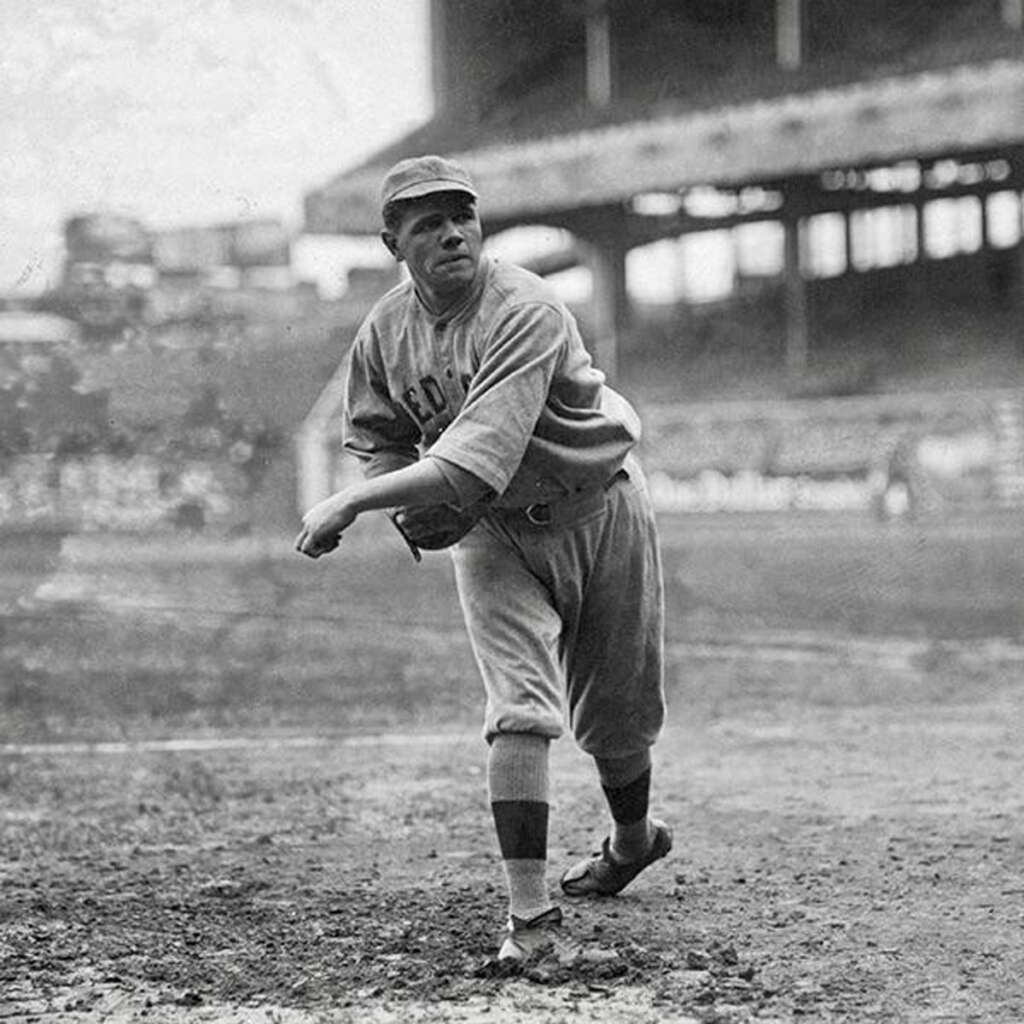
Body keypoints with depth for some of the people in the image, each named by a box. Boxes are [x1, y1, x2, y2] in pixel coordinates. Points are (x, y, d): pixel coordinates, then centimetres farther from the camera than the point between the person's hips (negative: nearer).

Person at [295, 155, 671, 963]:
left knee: (615, 713, 12)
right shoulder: (384, 333, -10)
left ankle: (633, 837, 43)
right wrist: (411, 506, -14)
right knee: (520, 710, -15)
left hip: (599, 511, -3)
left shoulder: (526, 313, -31)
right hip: (493, 532, 3)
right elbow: (377, 440, 7)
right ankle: (530, 915, -15)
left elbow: (476, 464, -40)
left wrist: (351, 503, -41)